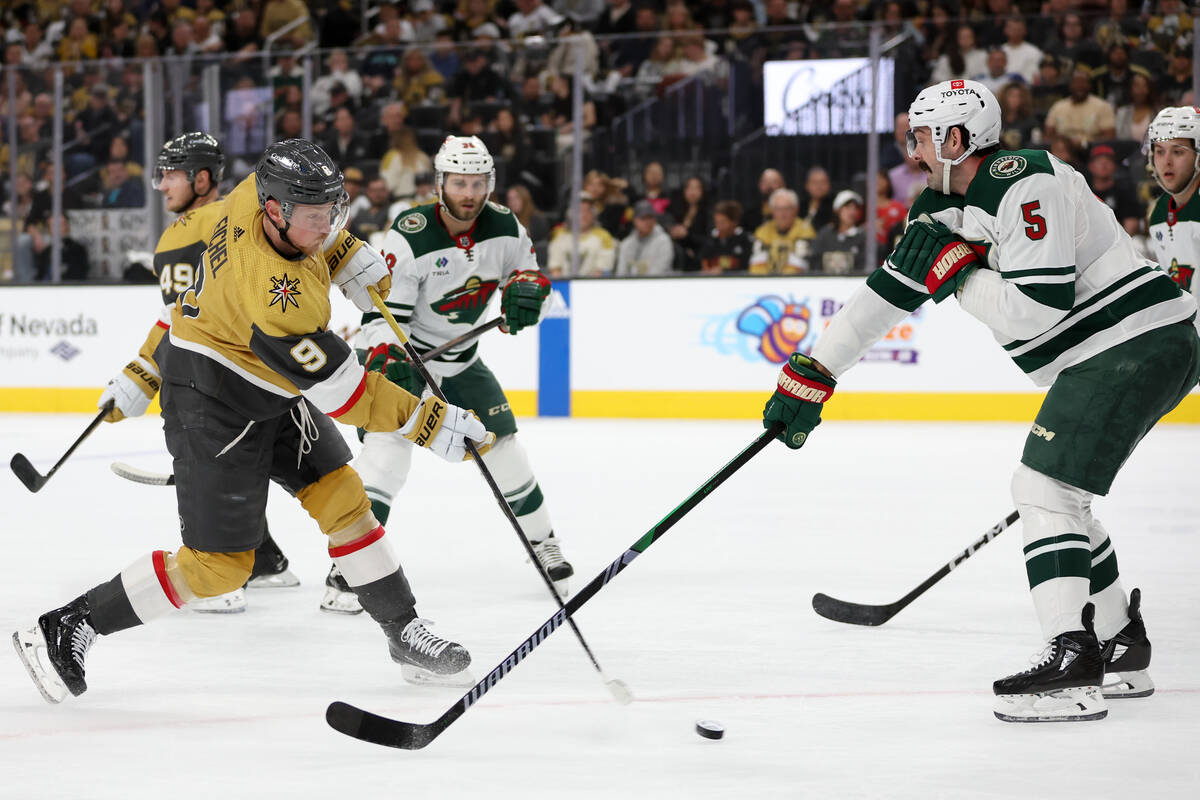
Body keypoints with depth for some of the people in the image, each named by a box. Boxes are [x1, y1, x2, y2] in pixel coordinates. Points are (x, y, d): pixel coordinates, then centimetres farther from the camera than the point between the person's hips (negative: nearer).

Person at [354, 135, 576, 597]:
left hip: (461, 357, 6)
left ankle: (542, 542, 26)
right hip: (401, 355, -5)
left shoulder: (504, 227, -8)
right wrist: (386, 359, -42)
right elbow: (381, 311, -25)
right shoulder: (410, 237, -25)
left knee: (501, 445, 5)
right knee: (388, 445, -21)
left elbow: (529, 271, 8)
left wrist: (524, 290, -16)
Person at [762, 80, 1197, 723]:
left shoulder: (1024, 186, -18)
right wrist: (812, 372, 12)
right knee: (1060, 493, 17)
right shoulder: (947, 209, 13)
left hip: (1140, 342, -11)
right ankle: (1121, 653, 26)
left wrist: (956, 271, -13)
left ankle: (1072, 665, -23)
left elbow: (1037, 307, -26)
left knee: (1045, 485, -17)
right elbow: (887, 292, 15)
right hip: (1101, 358, 11)